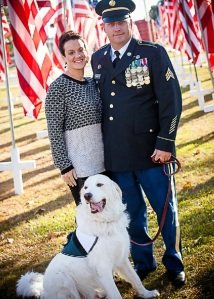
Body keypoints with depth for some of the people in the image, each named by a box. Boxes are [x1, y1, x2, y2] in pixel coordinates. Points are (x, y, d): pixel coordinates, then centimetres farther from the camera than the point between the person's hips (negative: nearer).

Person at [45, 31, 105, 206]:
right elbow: (54, 131, -12)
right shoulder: (58, 87, -10)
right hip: (79, 165, -6)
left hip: (103, 160, 6)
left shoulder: (93, 83, 9)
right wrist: (64, 166, -15)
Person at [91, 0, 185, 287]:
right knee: (132, 214, 15)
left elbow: (171, 99, -8)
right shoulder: (97, 59, 8)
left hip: (150, 152, -3)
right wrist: (104, 148, 10)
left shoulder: (153, 53, -5)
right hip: (115, 156, 4)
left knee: (166, 209, 9)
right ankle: (143, 263, 32)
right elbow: (99, 100, 13)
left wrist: (165, 144, -13)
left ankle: (174, 264, 28)